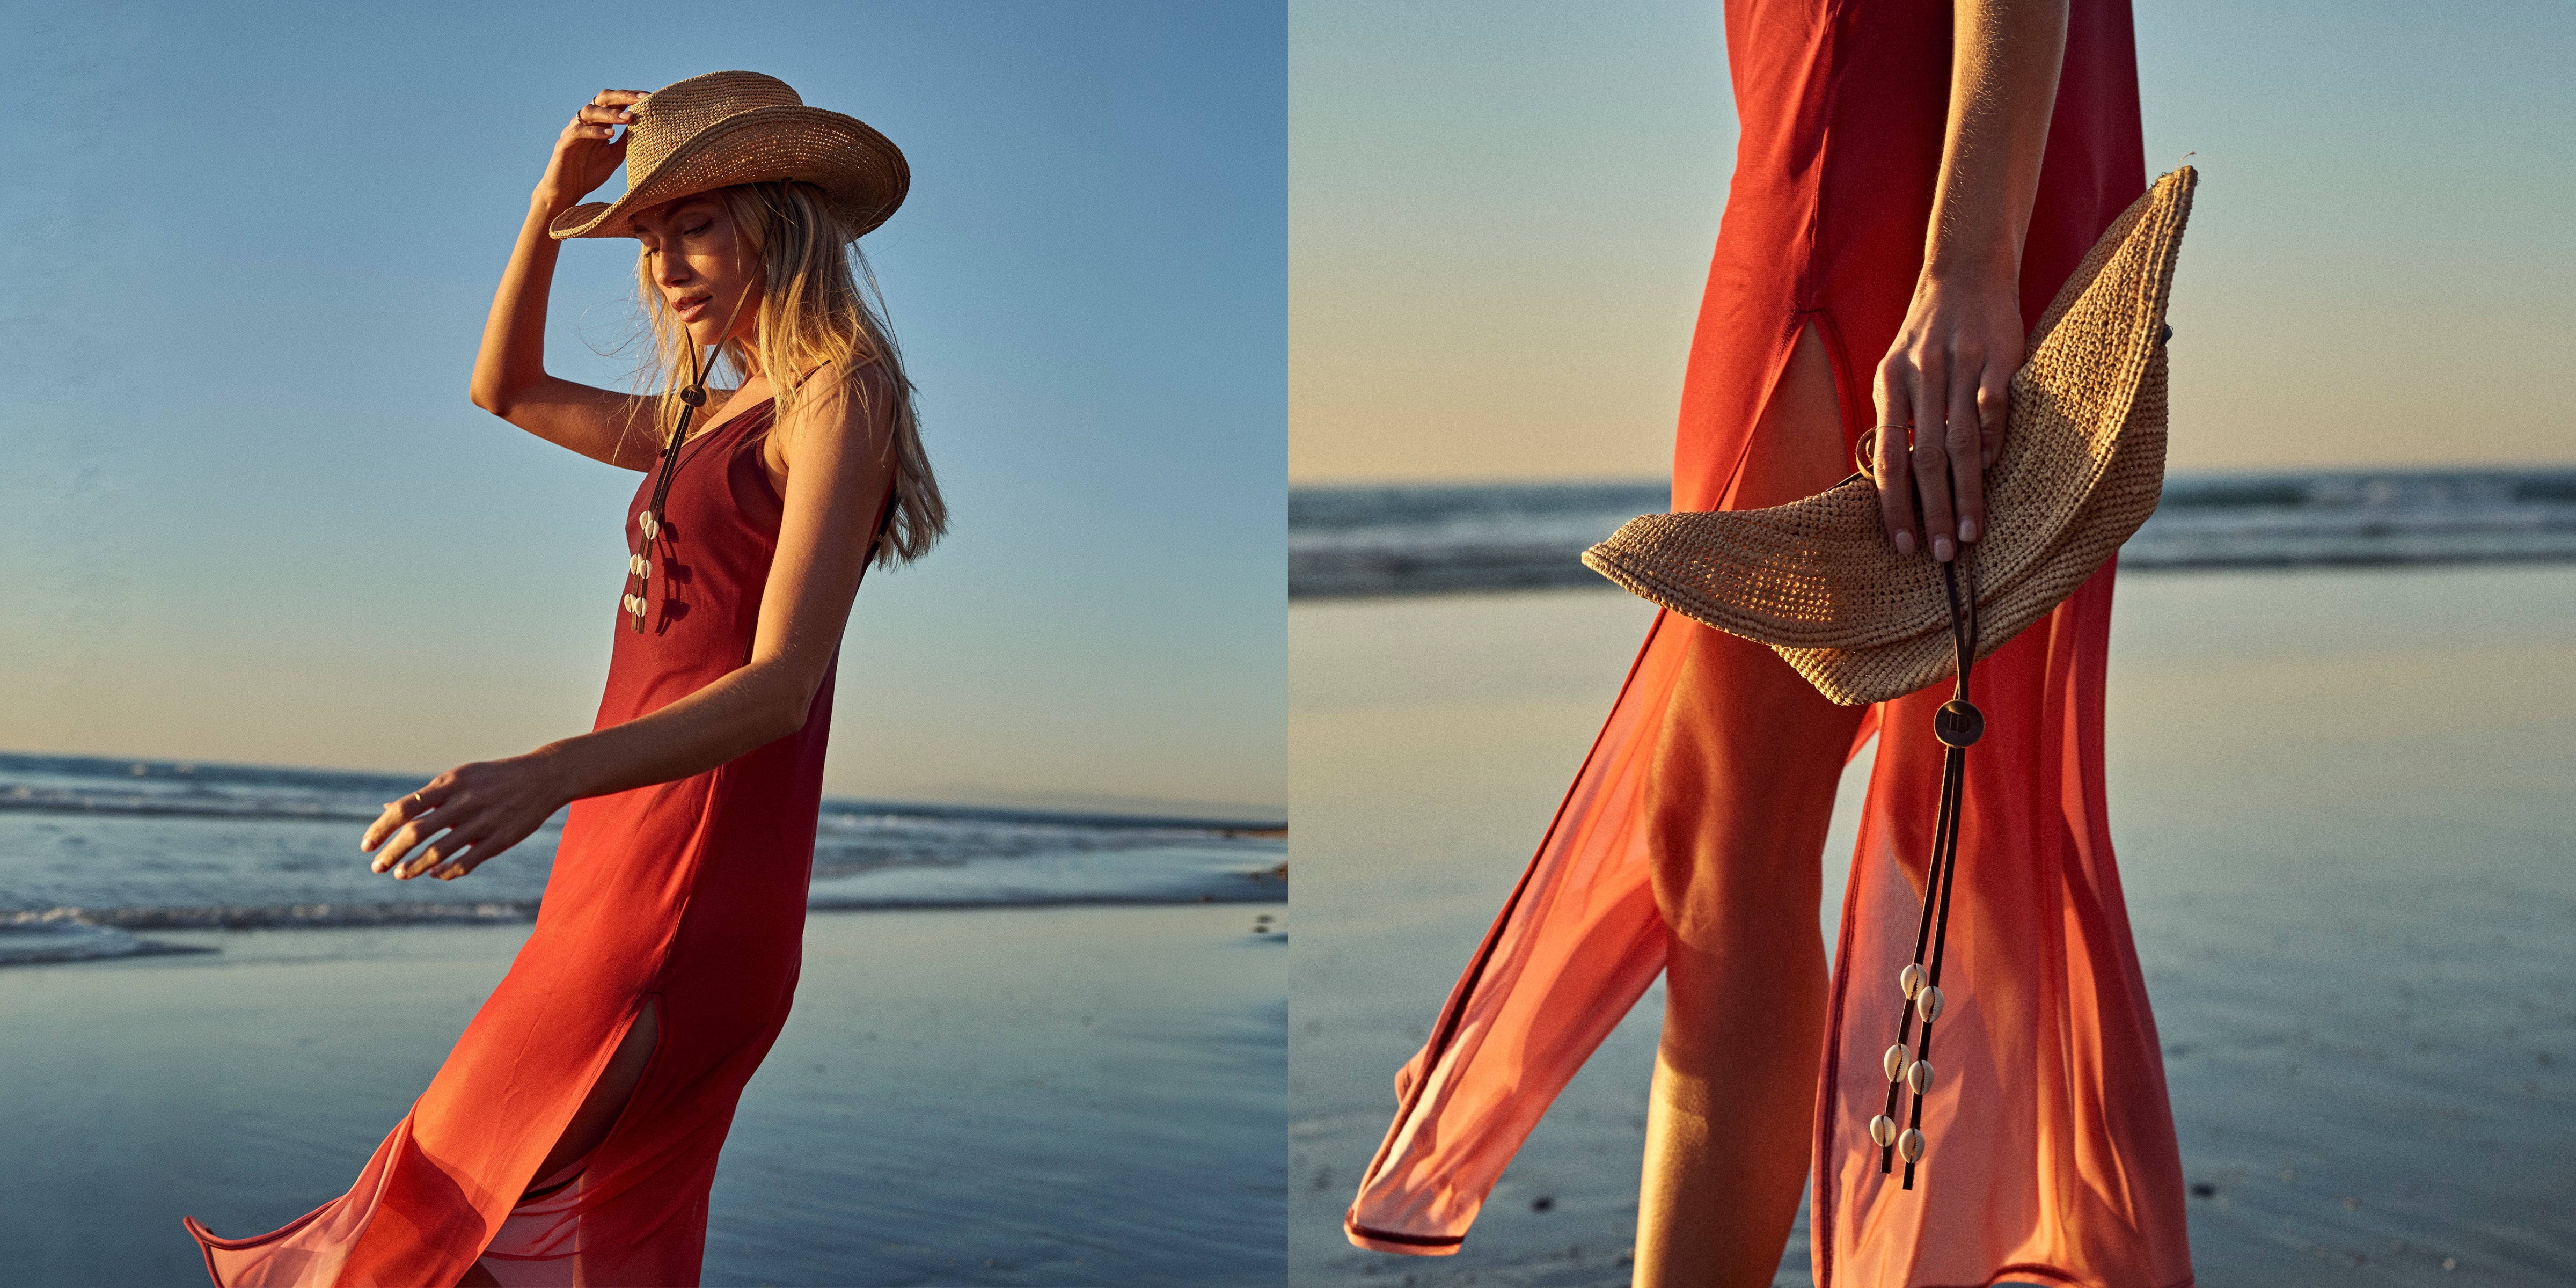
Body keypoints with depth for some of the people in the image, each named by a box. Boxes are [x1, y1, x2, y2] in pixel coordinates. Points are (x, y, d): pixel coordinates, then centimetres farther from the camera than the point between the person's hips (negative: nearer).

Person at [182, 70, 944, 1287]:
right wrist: (550, 209, 16)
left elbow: (781, 686, -19)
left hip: (684, 900, -9)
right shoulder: (717, 418, 18)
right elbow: (506, 389, 32)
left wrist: (550, 774, -33)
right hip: (623, 869, 9)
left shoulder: (840, 394, -9)